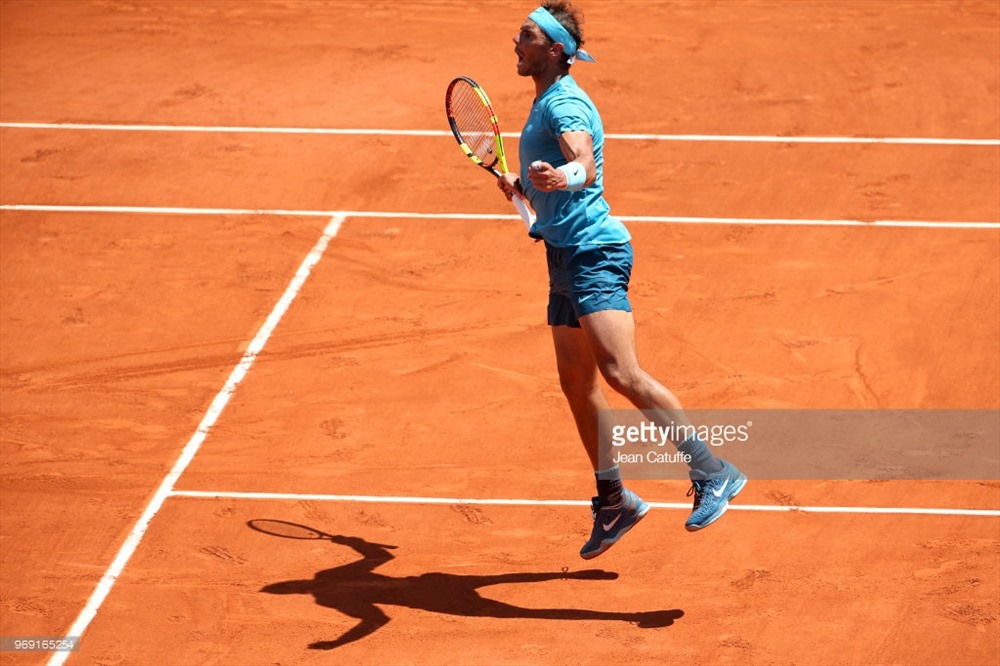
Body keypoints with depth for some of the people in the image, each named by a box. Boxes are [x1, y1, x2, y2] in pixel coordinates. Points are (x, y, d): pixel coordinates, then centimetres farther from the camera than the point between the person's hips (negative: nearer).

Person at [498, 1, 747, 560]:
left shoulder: (565, 103, -14)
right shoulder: (547, 103, 17)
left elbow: (585, 167, -34)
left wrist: (559, 177, -54)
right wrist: (524, 184, 23)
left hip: (593, 251, -10)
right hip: (567, 255, 10)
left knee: (621, 372, -22)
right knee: (577, 384, 13)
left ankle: (714, 473, -20)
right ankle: (613, 502, 23)